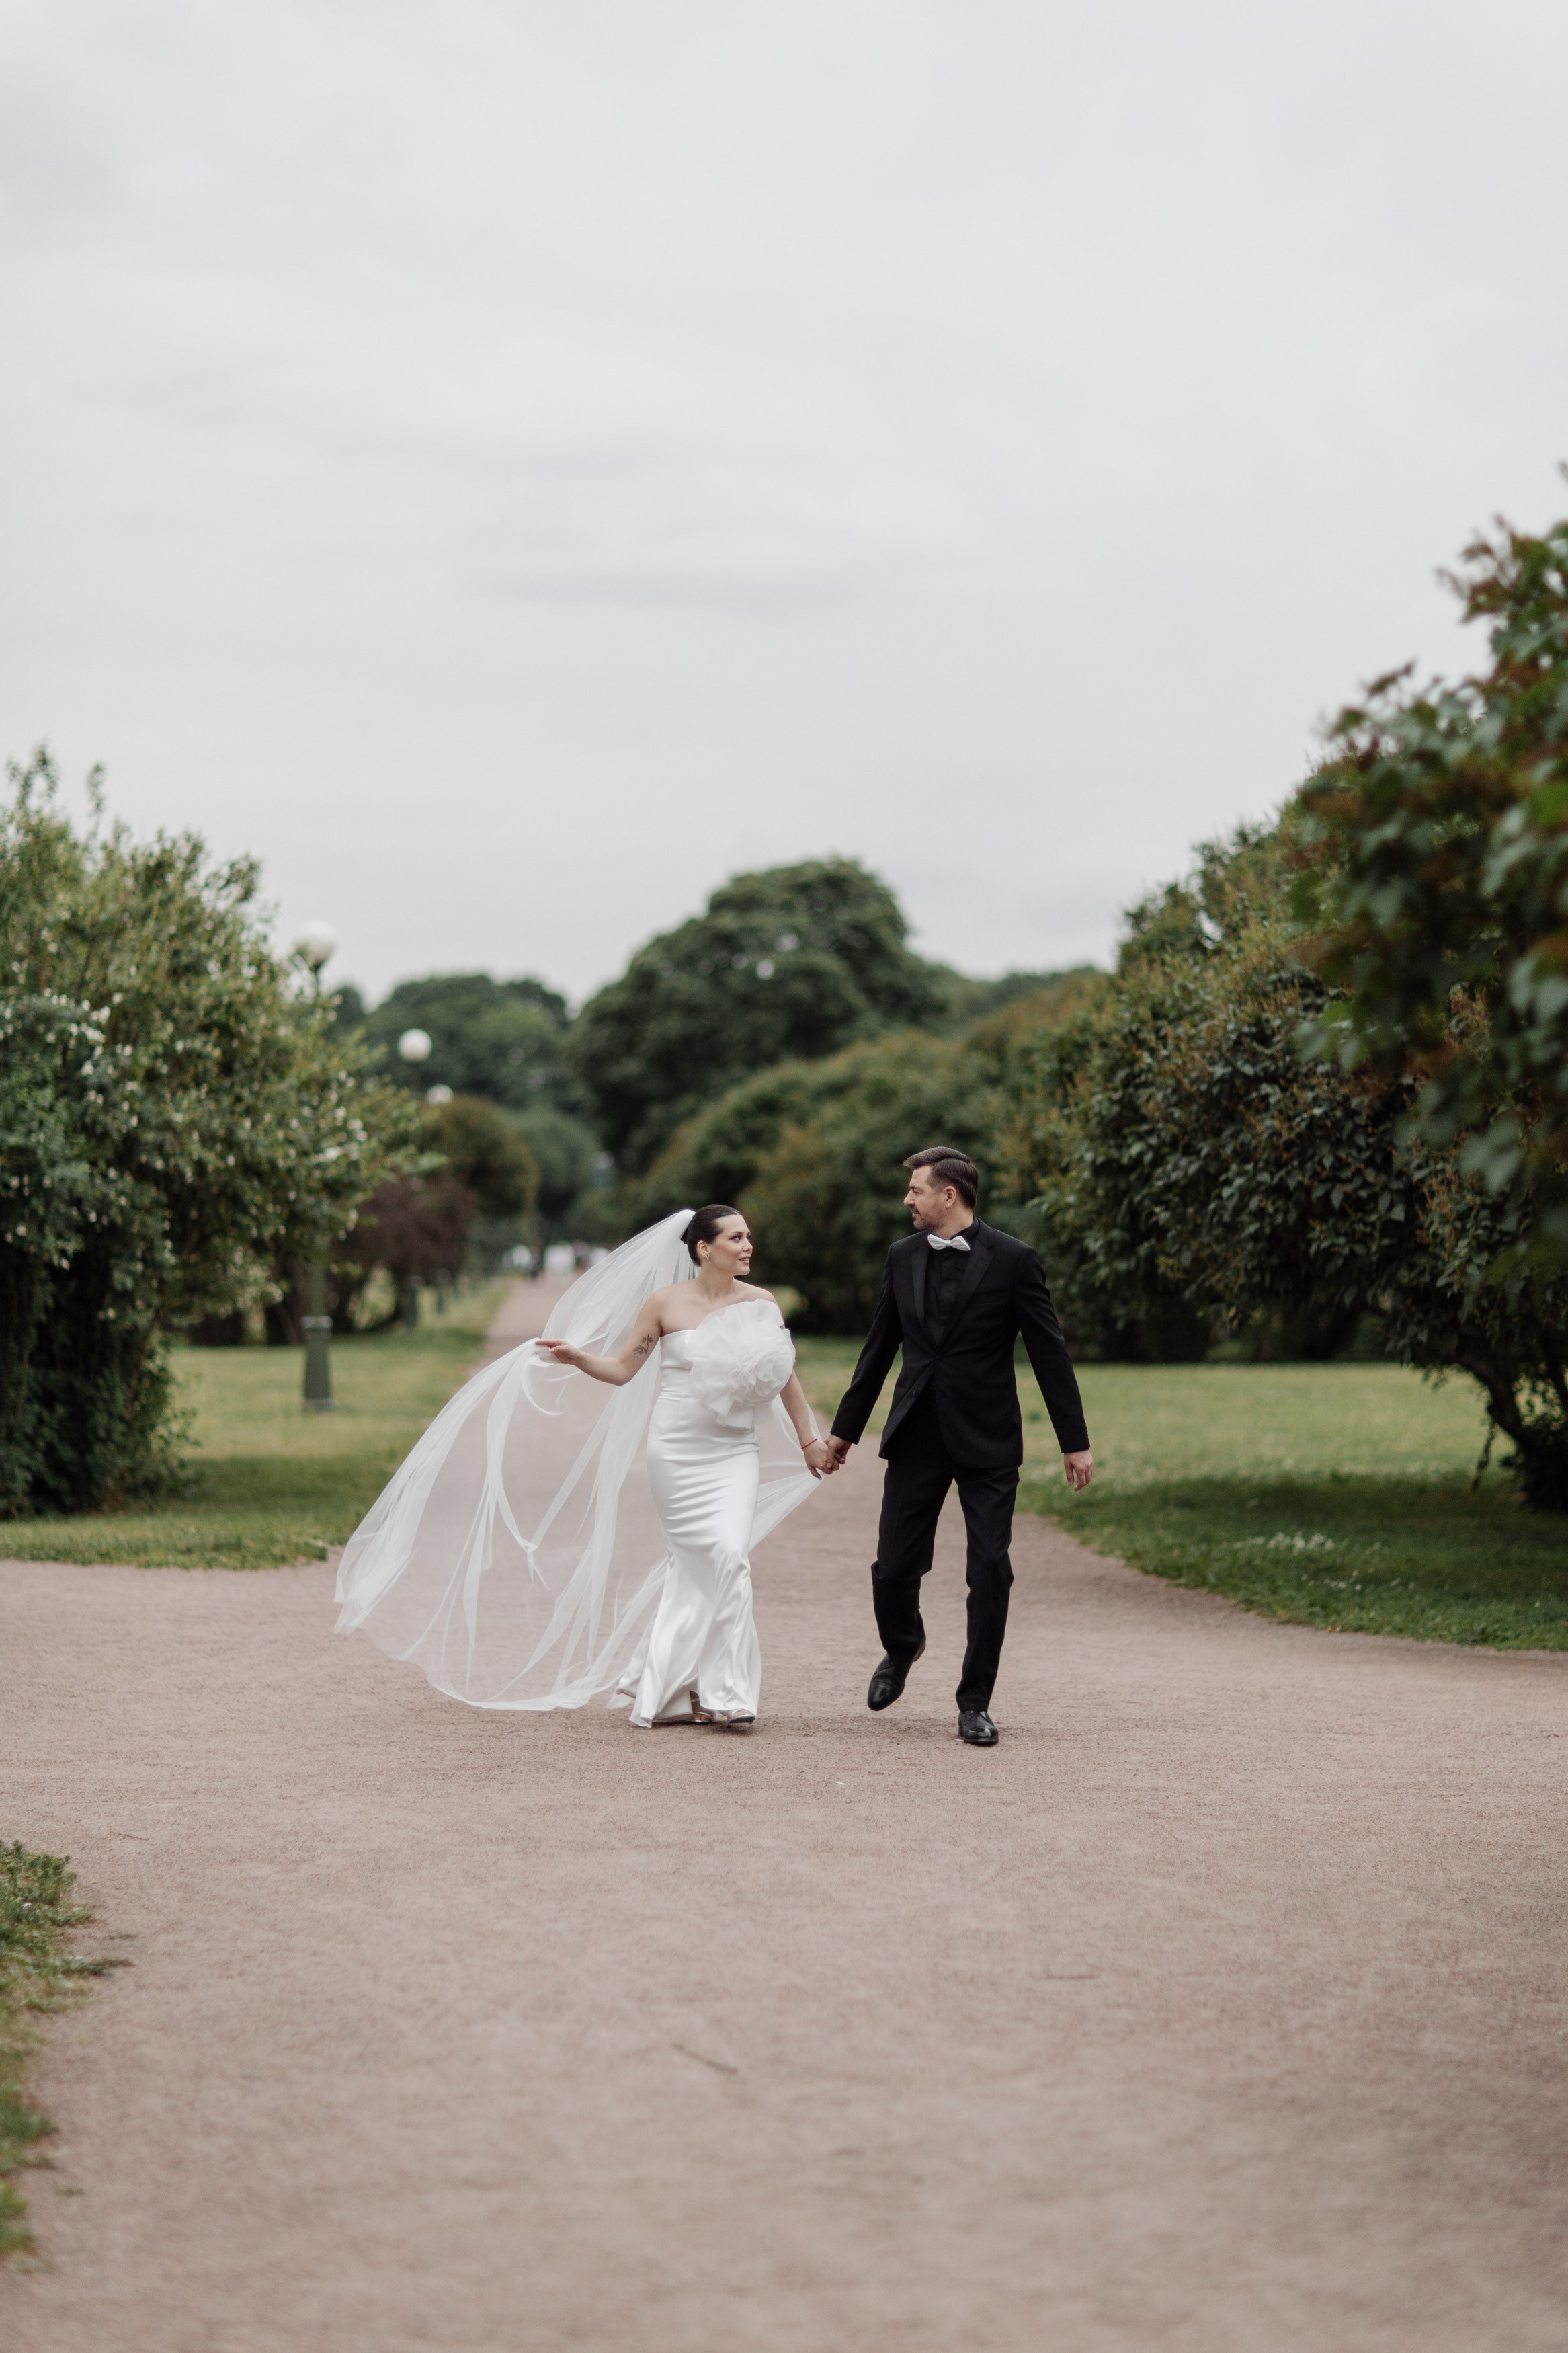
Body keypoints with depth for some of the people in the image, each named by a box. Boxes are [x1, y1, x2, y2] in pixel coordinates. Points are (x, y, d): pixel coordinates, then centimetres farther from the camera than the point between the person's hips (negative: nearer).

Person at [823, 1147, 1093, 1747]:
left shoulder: (1012, 1260, -7)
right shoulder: (903, 1257, 6)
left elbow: (1050, 1353, -5)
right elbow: (879, 1347, 15)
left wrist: (1074, 1442, -6)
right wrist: (845, 1428, 17)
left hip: (986, 1443, -3)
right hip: (916, 1437, 3)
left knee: (990, 1573, -4)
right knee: (894, 1567, 2)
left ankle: (975, 1703, 8)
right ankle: (901, 1649, 34)